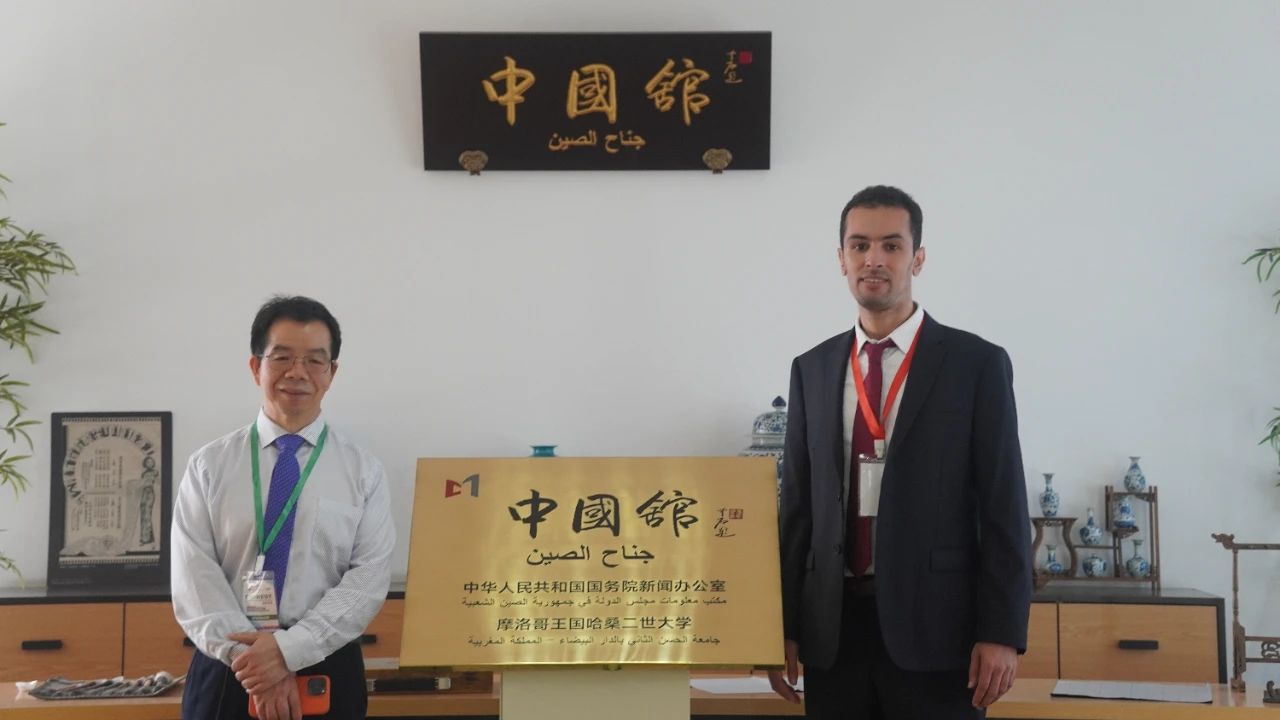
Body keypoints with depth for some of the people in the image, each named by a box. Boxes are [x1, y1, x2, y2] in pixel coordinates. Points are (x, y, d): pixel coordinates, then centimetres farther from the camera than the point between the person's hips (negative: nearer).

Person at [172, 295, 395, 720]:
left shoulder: (363, 471, 1)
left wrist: (288, 649, -19)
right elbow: (194, 576, -6)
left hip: (326, 674, 0)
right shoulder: (208, 466, 3)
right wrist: (249, 658, -18)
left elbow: (368, 580, -7)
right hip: (225, 674, 0)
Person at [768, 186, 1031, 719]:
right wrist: (783, 626, 8)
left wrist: (1002, 633, -9)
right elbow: (797, 505, 10)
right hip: (834, 625, 3)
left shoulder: (976, 364, -1)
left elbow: (1003, 508, -4)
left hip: (935, 623, -3)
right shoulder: (812, 370, 10)